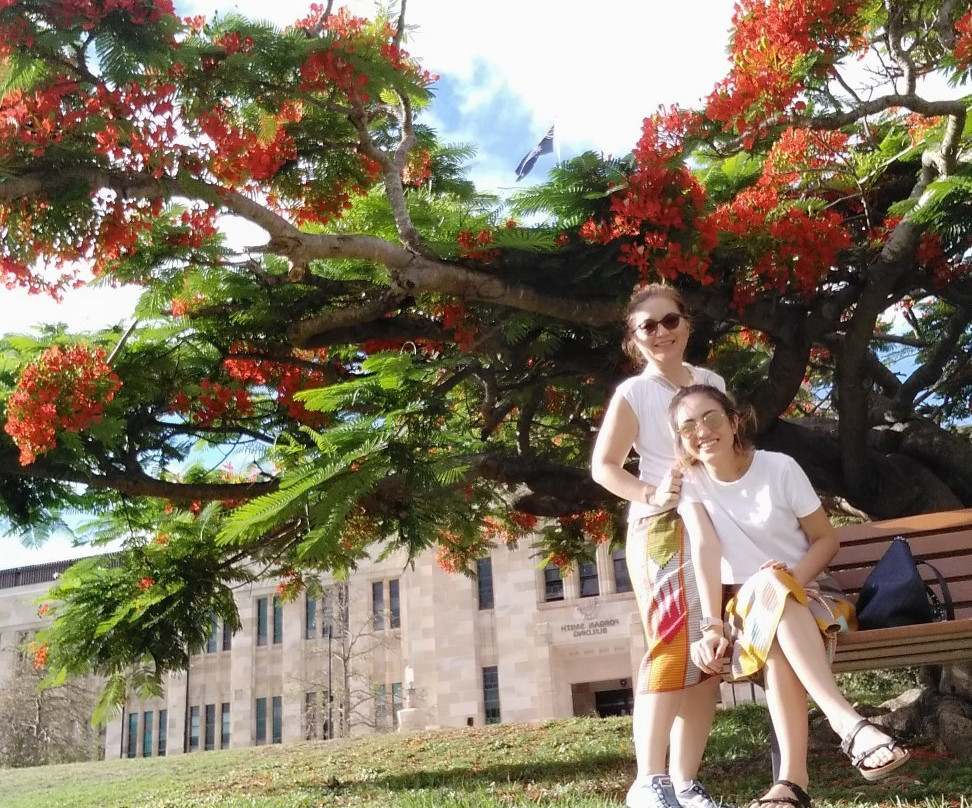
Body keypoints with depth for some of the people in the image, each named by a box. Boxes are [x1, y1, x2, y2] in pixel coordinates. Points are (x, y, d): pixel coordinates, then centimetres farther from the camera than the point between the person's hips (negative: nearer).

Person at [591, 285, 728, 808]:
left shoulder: (712, 382, 13)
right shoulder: (633, 393, -3)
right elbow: (603, 466, -5)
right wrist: (649, 494, -21)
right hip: (662, 530, -6)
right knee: (673, 648, -17)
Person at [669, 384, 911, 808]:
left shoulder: (780, 467, -7)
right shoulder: (691, 481, -3)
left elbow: (827, 539, -2)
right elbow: (706, 549, -16)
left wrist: (791, 577, -22)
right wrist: (713, 625, -28)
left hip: (806, 596, 0)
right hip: (747, 607, 1)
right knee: (766, 588, -36)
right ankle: (847, 721, -47)